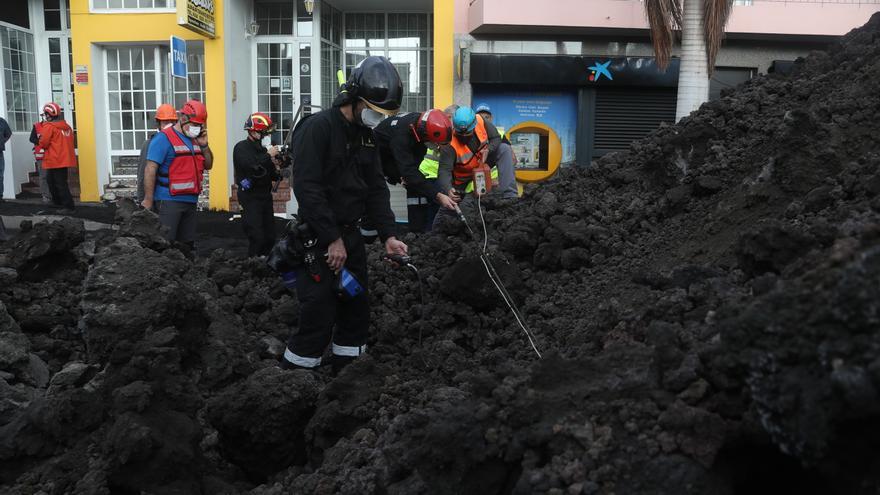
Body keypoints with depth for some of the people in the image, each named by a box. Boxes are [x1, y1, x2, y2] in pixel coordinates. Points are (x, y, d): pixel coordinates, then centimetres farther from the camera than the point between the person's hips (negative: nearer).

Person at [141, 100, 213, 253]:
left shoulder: (195, 140, 13)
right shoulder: (164, 138, -9)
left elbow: (208, 166, 20)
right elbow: (150, 170, -13)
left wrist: (204, 146, 2)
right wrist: (148, 200, -17)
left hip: (191, 201, 7)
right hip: (169, 201, -7)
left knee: (187, 245, 13)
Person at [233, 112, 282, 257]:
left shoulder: (263, 149, 14)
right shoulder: (241, 148, -6)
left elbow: (271, 175, 18)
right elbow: (251, 167, -24)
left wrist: (277, 171, -4)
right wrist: (268, 156, -18)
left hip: (265, 196, 7)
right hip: (250, 197, -7)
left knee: (270, 237, 7)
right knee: (257, 238, -12)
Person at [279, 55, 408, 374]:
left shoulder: (365, 135, 10)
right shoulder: (317, 127, -14)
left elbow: (376, 188, 10)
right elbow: (307, 188, -21)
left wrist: (388, 235, -1)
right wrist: (332, 239, -20)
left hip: (350, 235, 8)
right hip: (318, 240, -8)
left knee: (357, 311, 13)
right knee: (319, 317, -7)